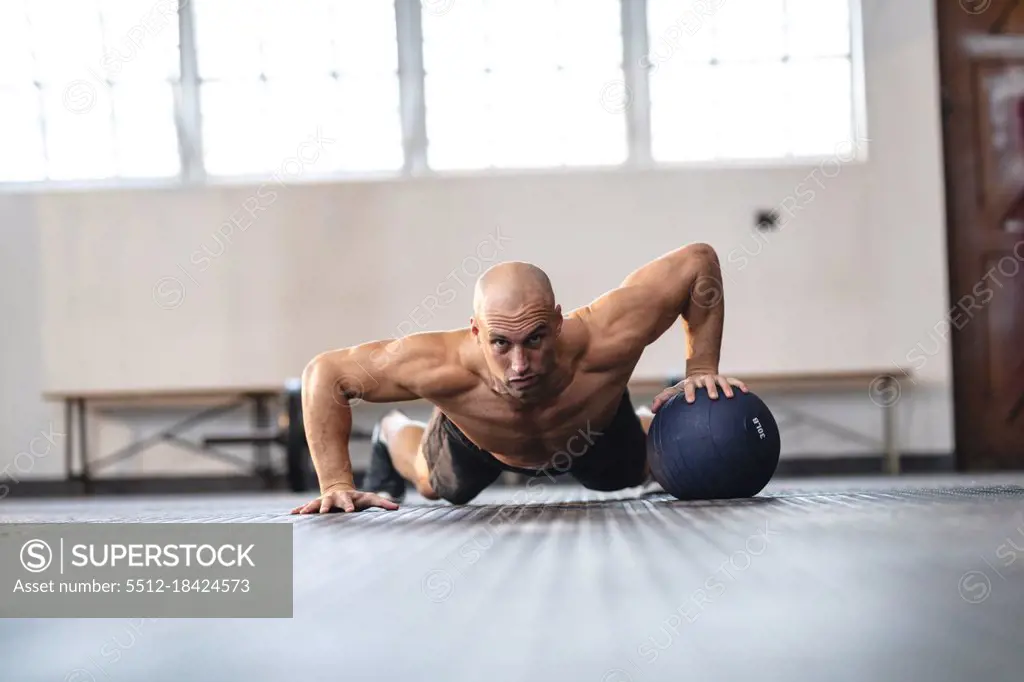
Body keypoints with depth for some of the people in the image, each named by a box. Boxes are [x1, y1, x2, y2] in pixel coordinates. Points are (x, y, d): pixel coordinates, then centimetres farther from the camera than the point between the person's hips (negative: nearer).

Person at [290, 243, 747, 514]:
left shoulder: (605, 340, -49)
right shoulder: (442, 367, -49)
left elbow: (699, 260, -34)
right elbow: (324, 374, -33)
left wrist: (701, 370, -32)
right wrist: (336, 484, -36)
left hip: (597, 426, 1)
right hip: (478, 437, 0)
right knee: (435, 487, 30)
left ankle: (654, 421, 62)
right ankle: (392, 436, 62)